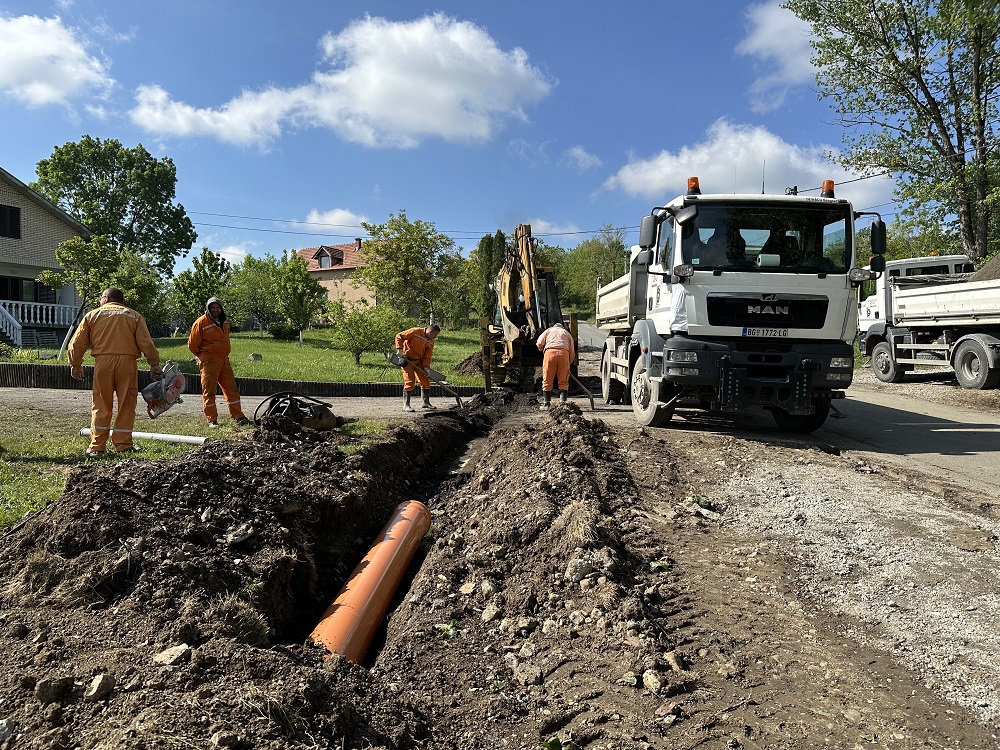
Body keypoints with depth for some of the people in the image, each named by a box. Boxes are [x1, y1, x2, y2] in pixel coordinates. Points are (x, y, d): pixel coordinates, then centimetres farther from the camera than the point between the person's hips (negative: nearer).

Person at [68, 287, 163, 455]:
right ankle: (123, 445, 6)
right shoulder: (134, 316, 11)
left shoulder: (93, 315, 14)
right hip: (127, 361, -1)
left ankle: (97, 446, 9)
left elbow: (77, 343, 9)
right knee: (126, 405, 5)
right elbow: (146, 343, 0)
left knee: (101, 406, 8)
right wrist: (154, 364, 1)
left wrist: (75, 365, 18)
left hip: (102, 361, 1)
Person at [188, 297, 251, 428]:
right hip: (209, 362, -7)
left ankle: (238, 417, 13)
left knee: (232, 390, 7)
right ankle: (211, 420, 5)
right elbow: (192, 344, -3)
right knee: (208, 391, -1)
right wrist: (203, 356, 7)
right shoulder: (201, 323, -8)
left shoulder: (225, 323, 14)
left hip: (224, 360, 7)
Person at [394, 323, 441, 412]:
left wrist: (426, 366, -10)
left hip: (418, 361, 7)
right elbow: (399, 336, -15)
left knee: (425, 381, 8)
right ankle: (406, 405, -2)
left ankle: (426, 402, 22)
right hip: (407, 360, -7)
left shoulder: (431, 342, 3)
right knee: (409, 382, -10)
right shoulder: (415, 332, -17)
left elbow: (427, 355, 4)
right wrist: (399, 349, -23)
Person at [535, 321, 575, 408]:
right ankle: (563, 403, 3)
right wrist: (568, 364, 30)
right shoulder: (567, 333, 31)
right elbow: (572, 353, 21)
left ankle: (546, 404, 4)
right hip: (564, 353, 1)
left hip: (550, 352, -1)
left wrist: (541, 349, 32)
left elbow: (539, 343, 11)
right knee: (563, 381, 7)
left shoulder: (549, 330, 28)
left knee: (547, 381, 5)